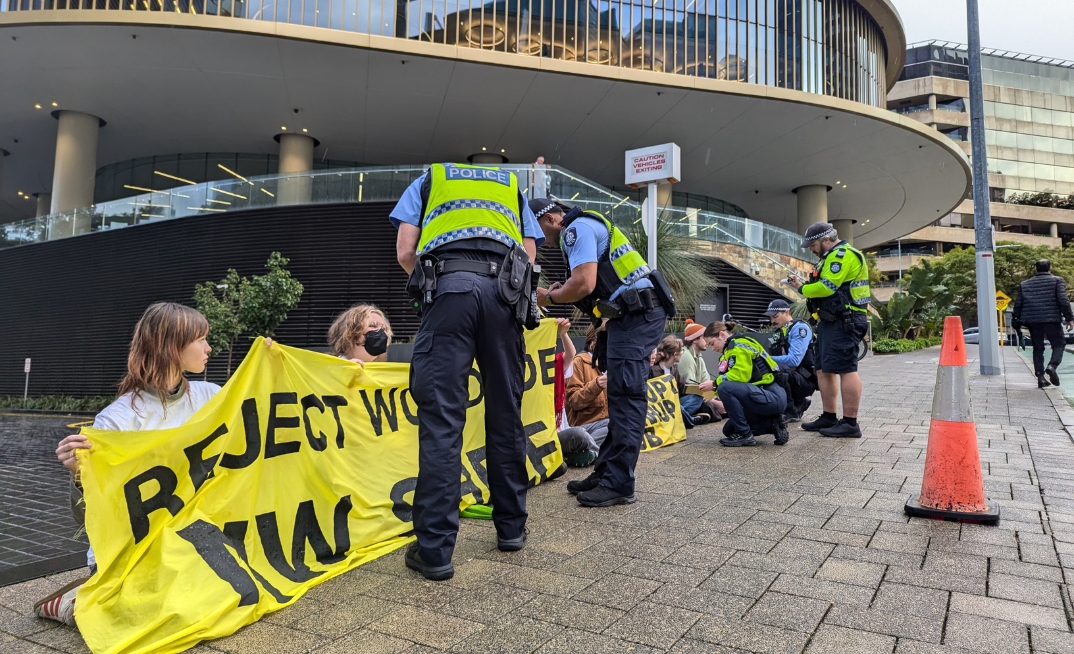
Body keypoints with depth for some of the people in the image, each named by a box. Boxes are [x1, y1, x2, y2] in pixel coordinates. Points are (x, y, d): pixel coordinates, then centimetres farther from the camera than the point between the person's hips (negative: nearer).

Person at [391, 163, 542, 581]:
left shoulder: (426, 182, 29)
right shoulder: (512, 188, 34)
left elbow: (405, 253, 16)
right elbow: (529, 254, 20)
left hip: (447, 284, -2)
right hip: (504, 291, 2)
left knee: (441, 418, -4)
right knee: (506, 413, 10)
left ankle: (435, 550, -2)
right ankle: (511, 529, 21)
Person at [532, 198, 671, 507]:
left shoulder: (577, 229, -8)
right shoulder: (586, 227, 24)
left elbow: (584, 284, -20)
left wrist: (549, 297, -4)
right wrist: (562, 291, 13)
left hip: (637, 314, -11)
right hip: (634, 315, 11)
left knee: (625, 396, -10)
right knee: (620, 396, 11)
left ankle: (618, 484, -7)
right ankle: (605, 473, 17)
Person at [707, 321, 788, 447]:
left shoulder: (739, 344, -12)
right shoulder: (731, 348, 19)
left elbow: (740, 375, -22)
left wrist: (715, 383, -11)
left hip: (773, 397, -11)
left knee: (724, 388, -27)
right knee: (729, 430, 12)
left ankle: (744, 435, -14)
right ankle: (773, 424, 10)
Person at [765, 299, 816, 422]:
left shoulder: (800, 327, -12)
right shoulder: (779, 331, 15)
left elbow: (794, 360, -24)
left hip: (807, 380, -9)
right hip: (791, 377, 9)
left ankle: (790, 412, -15)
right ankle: (798, 403, 10)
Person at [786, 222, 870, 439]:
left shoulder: (843, 254, -11)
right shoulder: (833, 257, 24)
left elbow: (827, 287, -19)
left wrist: (802, 288, -4)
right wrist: (803, 284, 9)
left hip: (844, 321, -11)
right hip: (832, 321, 11)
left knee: (845, 369, -11)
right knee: (824, 369, 12)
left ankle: (850, 424, -10)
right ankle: (828, 418, 20)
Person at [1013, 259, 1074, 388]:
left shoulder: (1025, 284, 13)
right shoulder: (1057, 280, 3)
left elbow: (1018, 303, 11)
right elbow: (1063, 300, -7)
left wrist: (1017, 319, 20)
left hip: (1032, 320, 3)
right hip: (1051, 319, -3)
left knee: (1038, 348, 8)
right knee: (1059, 343, 9)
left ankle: (1040, 377, 4)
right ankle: (1052, 365, -17)